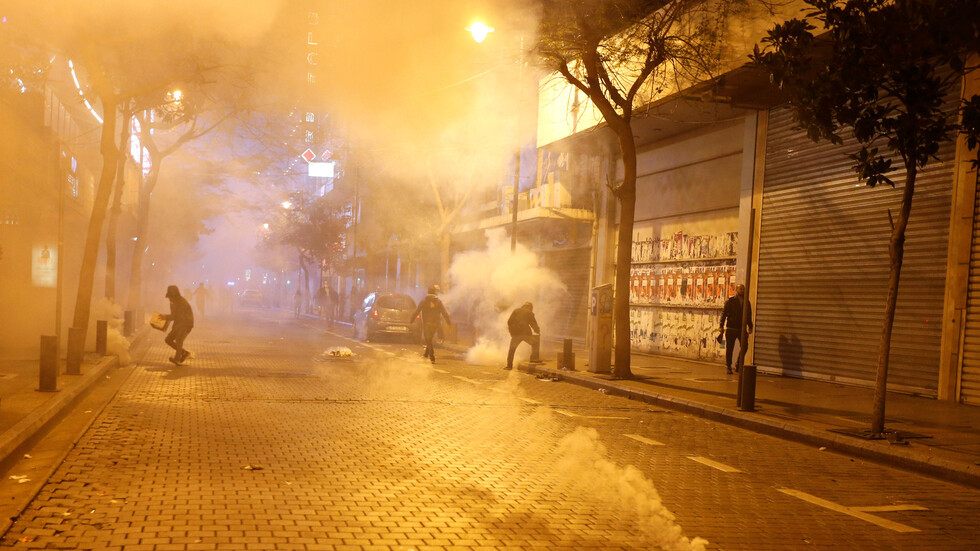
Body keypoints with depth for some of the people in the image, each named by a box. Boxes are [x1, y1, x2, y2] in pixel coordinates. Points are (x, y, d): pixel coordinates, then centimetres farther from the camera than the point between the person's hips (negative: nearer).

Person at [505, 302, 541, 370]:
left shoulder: (515, 311, 14)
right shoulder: (530, 313, 5)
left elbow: (509, 321, 10)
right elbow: (533, 323, 5)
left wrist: (511, 330, 21)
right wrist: (537, 330, 21)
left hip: (515, 333, 3)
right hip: (525, 333, -3)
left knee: (512, 349, 12)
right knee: (535, 343, 17)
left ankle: (509, 365, 8)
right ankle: (534, 358, 5)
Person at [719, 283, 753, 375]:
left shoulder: (747, 302, 11)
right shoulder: (730, 301, 0)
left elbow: (749, 315, 19)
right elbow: (724, 313, -2)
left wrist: (750, 327, 14)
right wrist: (721, 326, -9)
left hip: (742, 329, 3)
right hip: (731, 329, -3)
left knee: (744, 347, -8)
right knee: (729, 349, 2)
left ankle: (738, 364, 11)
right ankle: (728, 367, 12)